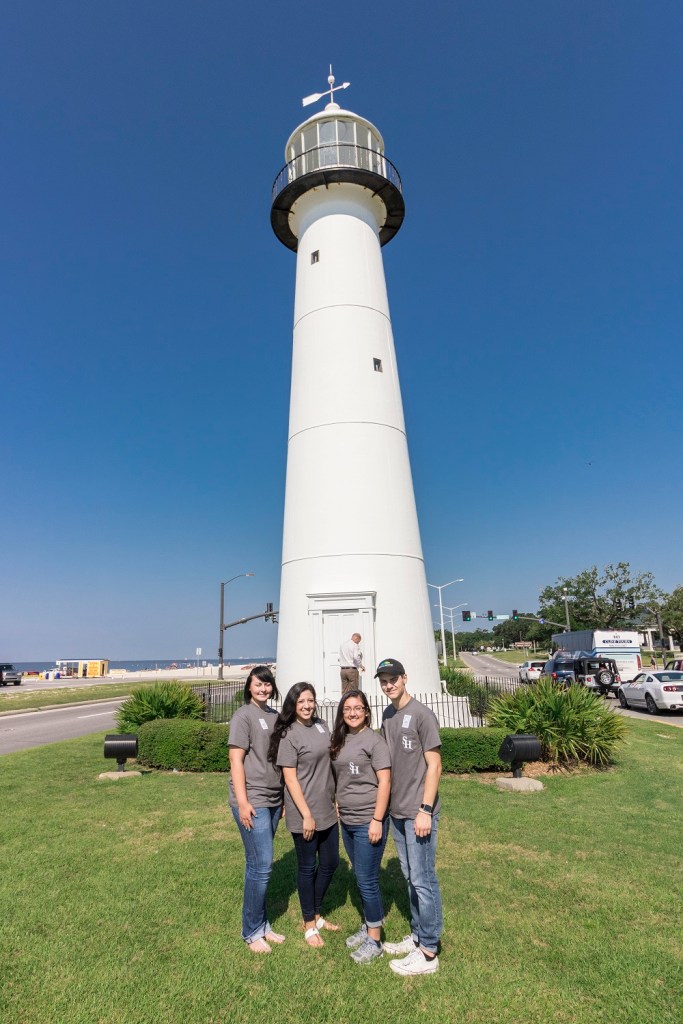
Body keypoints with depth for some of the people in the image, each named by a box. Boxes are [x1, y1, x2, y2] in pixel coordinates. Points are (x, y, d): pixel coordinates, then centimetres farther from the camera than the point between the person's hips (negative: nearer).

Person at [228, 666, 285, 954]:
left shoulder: (274, 716, 10)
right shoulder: (243, 716, -10)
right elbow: (236, 760, -12)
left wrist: (283, 797, 15)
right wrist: (242, 802, -15)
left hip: (273, 800, 6)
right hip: (252, 801, -6)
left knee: (260, 865, 14)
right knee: (261, 866, -1)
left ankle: (262, 924, 29)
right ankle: (252, 932, 17)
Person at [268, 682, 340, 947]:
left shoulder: (321, 726, 2)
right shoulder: (289, 735, -17)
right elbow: (290, 779, -17)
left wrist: (336, 800, 13)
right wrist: (306, 815, -16)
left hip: (328, 810, 7)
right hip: (304, 813, -7)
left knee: (330, 863, 18)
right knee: (307, 868, 11)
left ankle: (316, 914, 40)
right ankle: (309, 924, 32)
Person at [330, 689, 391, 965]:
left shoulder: (374, 740, -15)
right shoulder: (340, 741, 6)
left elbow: (384, 781, -17)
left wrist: (377, 820, -18)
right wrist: (337, 805, 10)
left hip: (368, 821, -7)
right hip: (347, 821, 7)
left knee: (367, 880, 3)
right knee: (360, 877, 20)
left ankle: (374, 940, 21)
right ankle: (367, 926, 37)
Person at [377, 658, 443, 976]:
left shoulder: (421, 715, -15)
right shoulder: (387, 715, 7)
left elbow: (433, 765, -15)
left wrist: (425, 810, -16)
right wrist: (386, 805, 12)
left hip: (418, 813, -7)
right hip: (397, 811, 7)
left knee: (423, 880, 4)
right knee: (410, 877, 19)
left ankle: (428, 952, 18)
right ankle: (417, 936, 34)